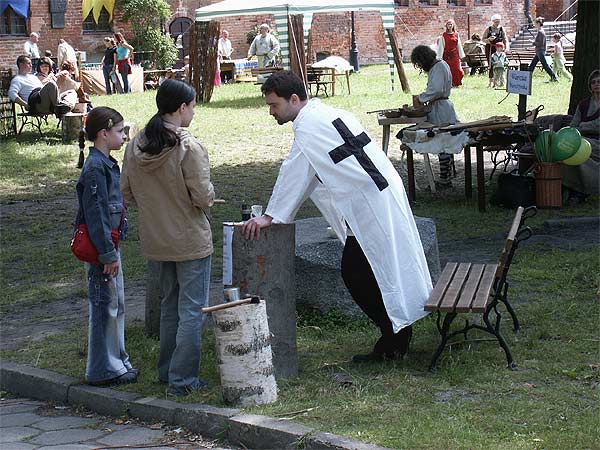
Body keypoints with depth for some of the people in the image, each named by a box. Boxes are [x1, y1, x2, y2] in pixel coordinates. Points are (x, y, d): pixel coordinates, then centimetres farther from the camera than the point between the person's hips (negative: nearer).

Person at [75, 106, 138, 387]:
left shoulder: (107, 164, 12)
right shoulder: (96, 167, -18)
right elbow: (95, 213, -21)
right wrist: (108, 254, -20)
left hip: (108, 244, 10)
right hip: (100, 247, -10)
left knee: (117, 304, 17)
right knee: (105, 306, -3)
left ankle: (117, 361, 28)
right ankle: (103, 370, 6)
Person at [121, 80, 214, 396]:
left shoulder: (136, 145, -1)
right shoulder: (188, 147, -20)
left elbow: (127, 191, 5)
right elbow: (203, 196, -20)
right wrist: (210, 196, 2)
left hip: (156, 239, 7)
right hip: (190, 239, -6)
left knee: (169, 305, 22)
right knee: (192, 309, 3)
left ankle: (167, 370, 30)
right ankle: (183, 379, 6)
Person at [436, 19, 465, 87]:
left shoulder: (456, 35, 7)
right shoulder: (443, 35, -1)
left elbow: (459, 46, 10)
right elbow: (441, 47, -3)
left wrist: (461, 55, 10)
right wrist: (439, 57, -6)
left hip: (455, 55, 2)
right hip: (447, 55, -2)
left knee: (457, 69, -4)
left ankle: (456, 83, 6)